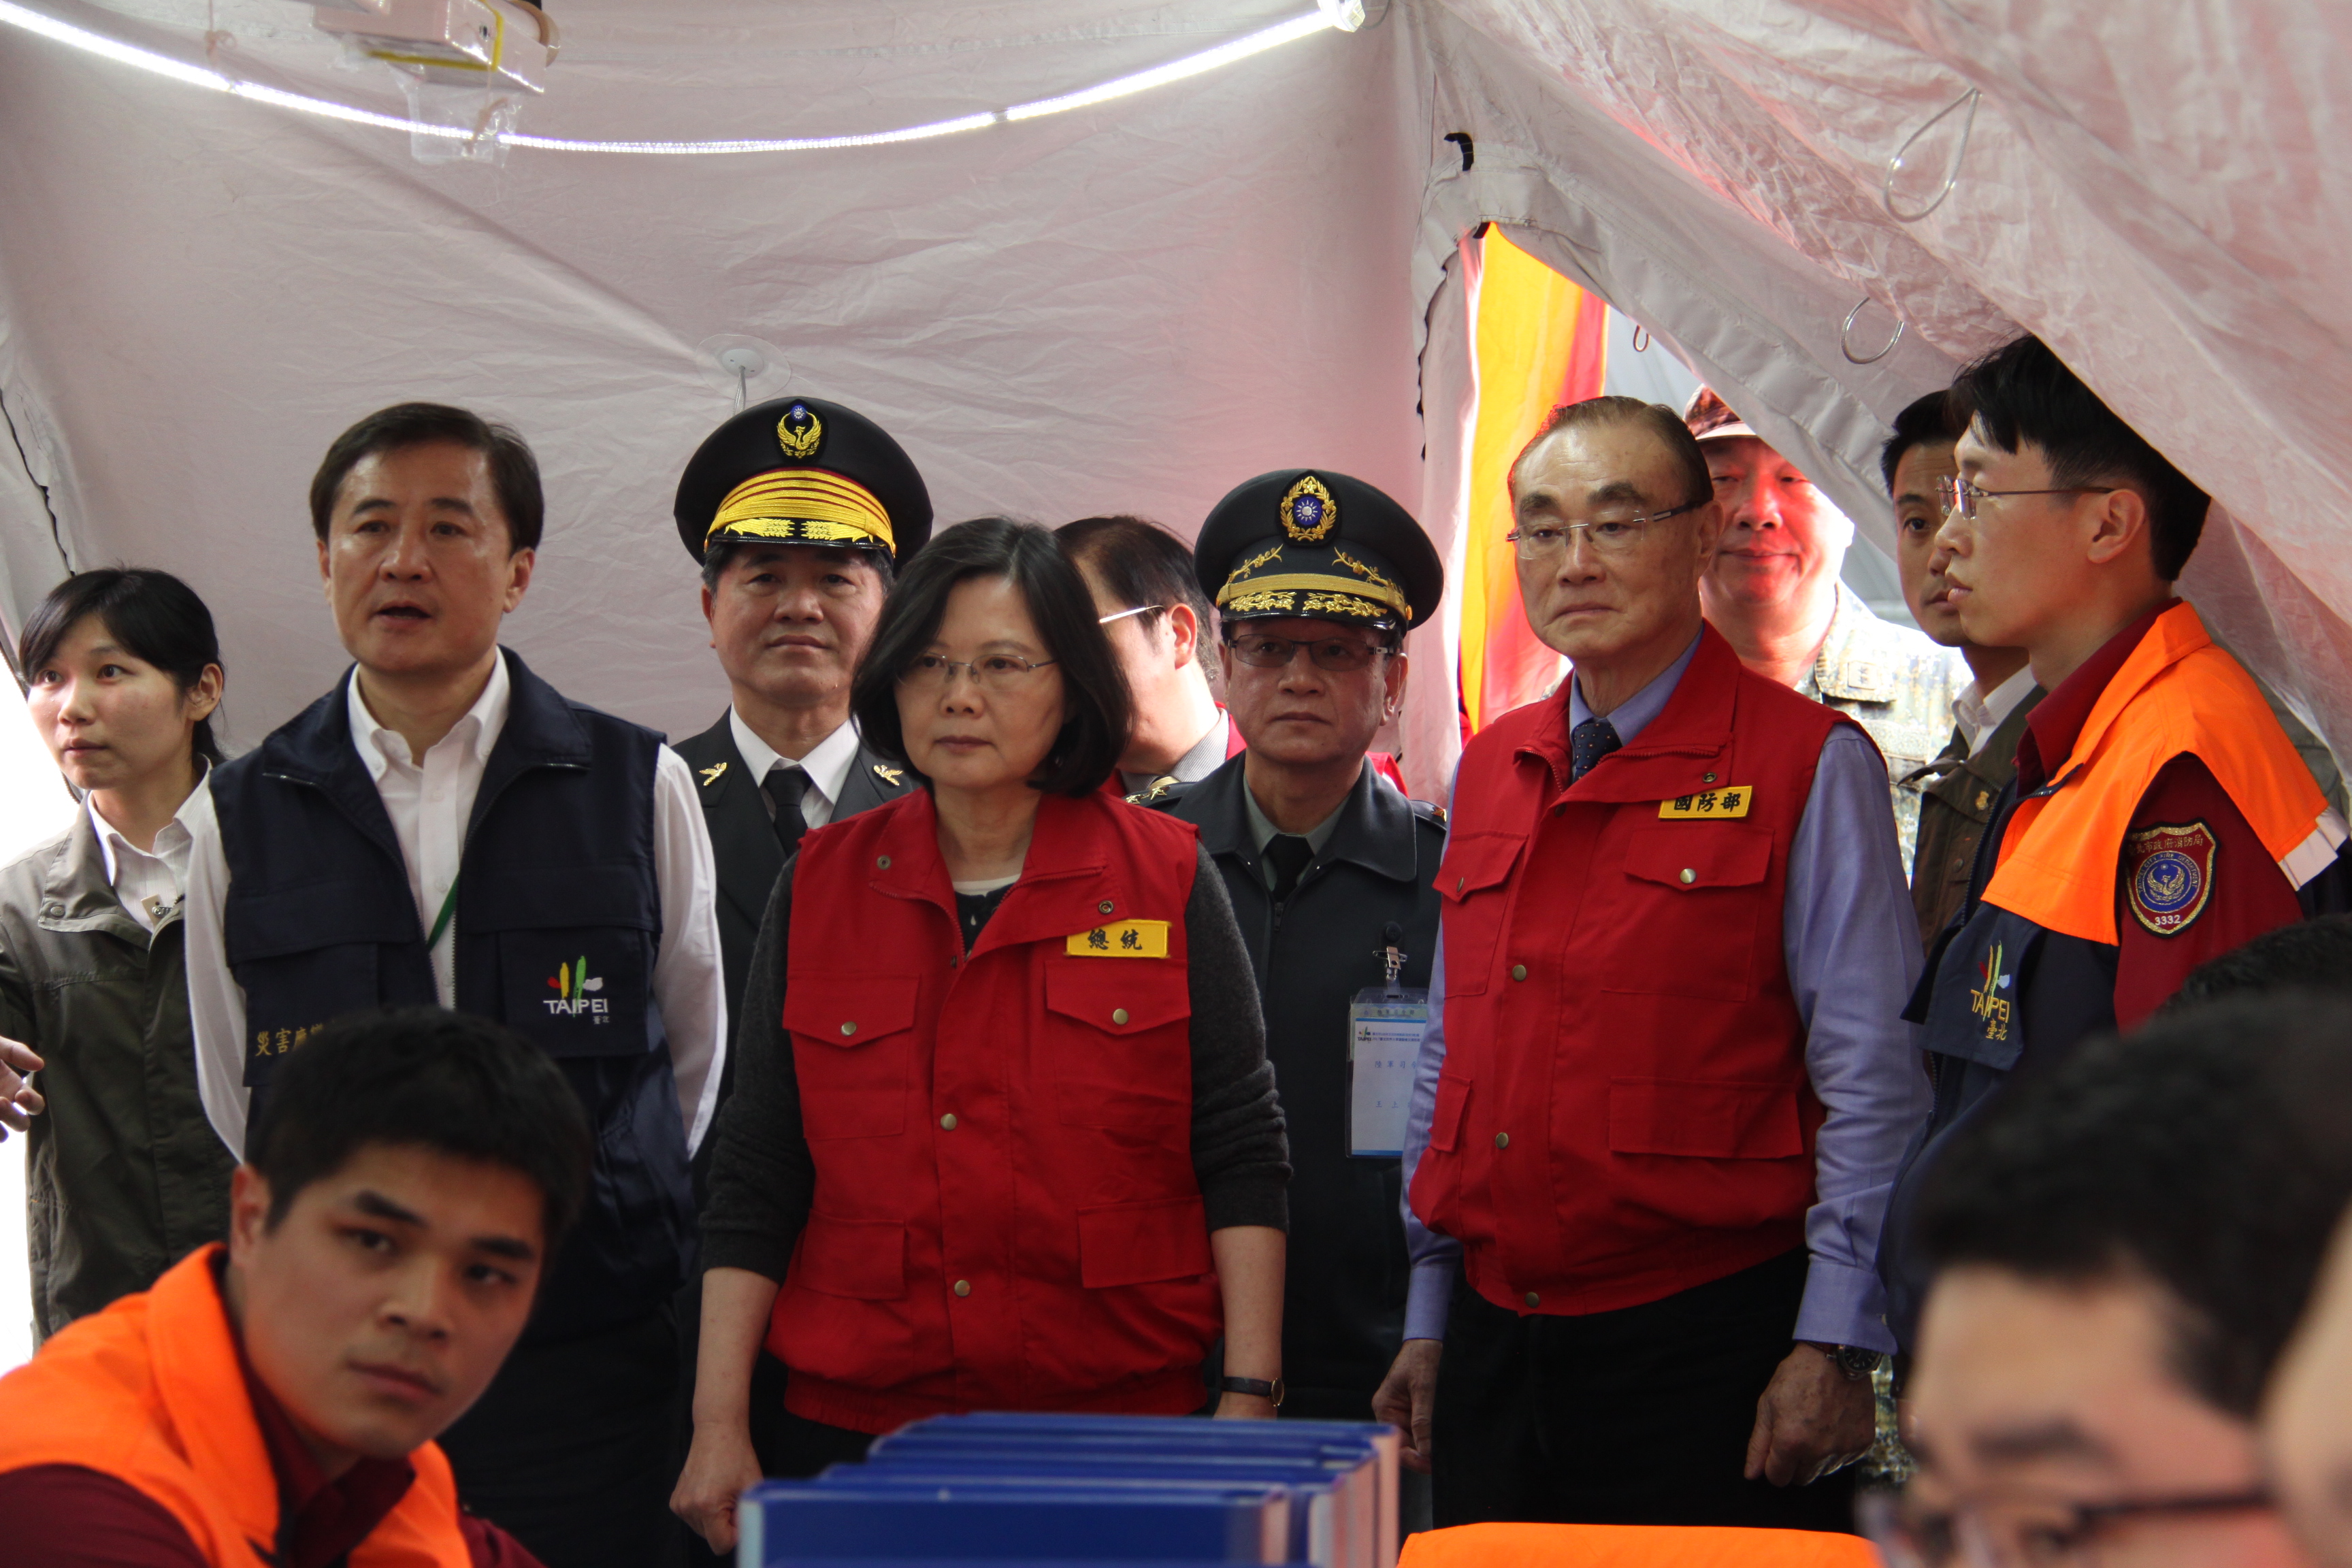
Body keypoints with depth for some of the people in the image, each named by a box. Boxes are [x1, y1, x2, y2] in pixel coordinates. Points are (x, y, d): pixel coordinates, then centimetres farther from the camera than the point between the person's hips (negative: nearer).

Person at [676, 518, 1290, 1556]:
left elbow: (1242, 1159, 1)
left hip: (1118, 1416, -1)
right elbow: (754, 1181, 6)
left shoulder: (1166, 878, 2)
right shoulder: (820, 886, 6)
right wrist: (719, 1426, -1)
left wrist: (1249, 1404, -7)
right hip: (853, 1424, 1)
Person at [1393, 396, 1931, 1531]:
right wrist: (1429, 1317, 18)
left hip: (1711, 1352, -5)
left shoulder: (1807, 765, -5)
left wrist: (1832, 1348, -13)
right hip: (1494, 1343, 5)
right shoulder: (1487, 774, 13)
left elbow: (1876, 1086, -8)